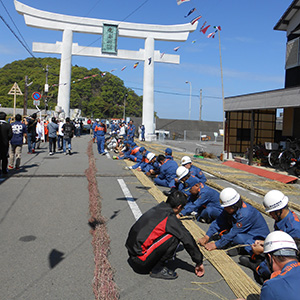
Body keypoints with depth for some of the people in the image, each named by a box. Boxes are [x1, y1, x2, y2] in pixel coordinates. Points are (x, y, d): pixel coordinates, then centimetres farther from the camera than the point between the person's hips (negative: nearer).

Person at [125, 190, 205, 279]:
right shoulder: (170, 218, -15)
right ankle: (157, 269, -3)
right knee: (174, 237, -13)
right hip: (141, 262, -9)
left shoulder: (156, 209, 9)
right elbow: (188, 240, -10)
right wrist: (199, 262, 2)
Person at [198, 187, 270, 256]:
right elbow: (218, 221, -5)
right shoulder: (230, 208, -9)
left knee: (237, 237, -38)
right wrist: (207, 236, -13)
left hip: (259, 237, -8)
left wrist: (216, 245, -22)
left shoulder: (245, 214, -33)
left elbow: (233, 233, -29)